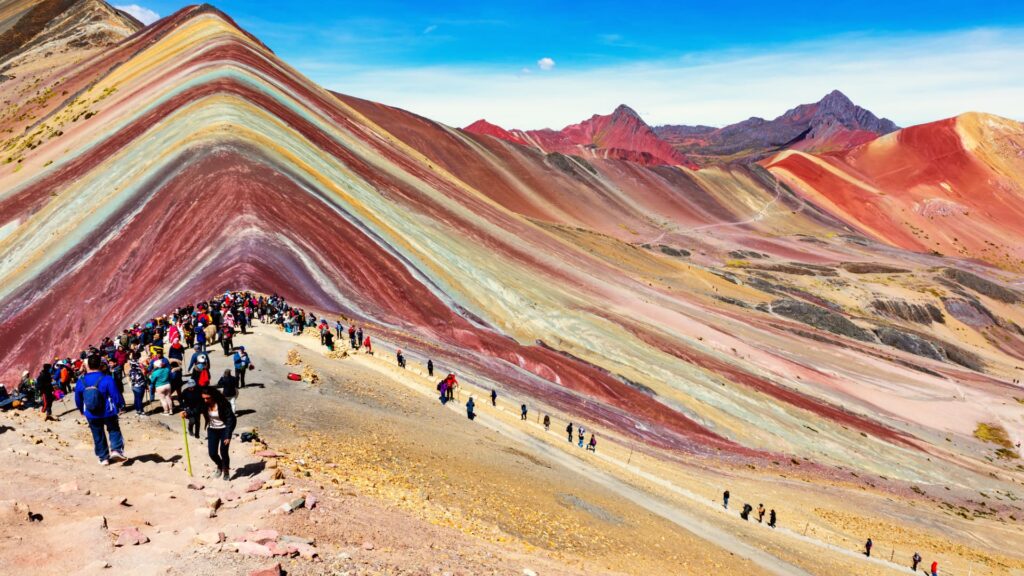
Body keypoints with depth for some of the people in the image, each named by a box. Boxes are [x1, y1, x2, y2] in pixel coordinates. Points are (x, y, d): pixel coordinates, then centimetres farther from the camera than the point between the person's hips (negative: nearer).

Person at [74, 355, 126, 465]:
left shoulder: (80, 382, -6)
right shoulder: (107, 380, -17)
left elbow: (78, 400, 6)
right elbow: (116, 396, -13)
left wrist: (81, 410, 25)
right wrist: (120, 404, 7)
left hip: (91, 415, 2)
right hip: (108, 412, -2)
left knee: (98, 436, 15)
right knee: (114, 430, 16)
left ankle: (103, 458, 21)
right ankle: (116, 449, -4)